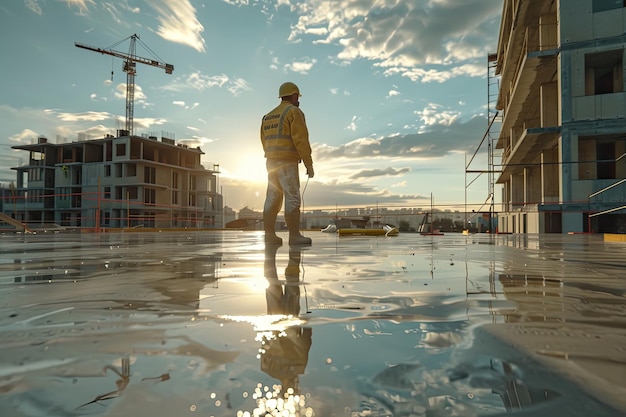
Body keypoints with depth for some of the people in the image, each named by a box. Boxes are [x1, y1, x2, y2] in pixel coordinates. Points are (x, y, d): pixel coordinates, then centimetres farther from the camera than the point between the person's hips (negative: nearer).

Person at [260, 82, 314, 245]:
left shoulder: (268, 117, 20)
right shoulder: (294, 112, -5)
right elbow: (301, 141, -14)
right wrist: (309, 164, -10)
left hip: (272, 162, 8)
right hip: (288, 163, -7)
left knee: (273, 199, 4)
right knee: (292, 199, -7)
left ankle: (270, 235, 1)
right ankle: (295, 236, -9)